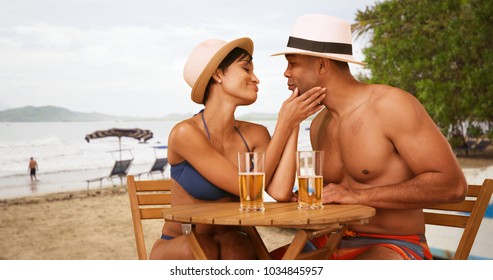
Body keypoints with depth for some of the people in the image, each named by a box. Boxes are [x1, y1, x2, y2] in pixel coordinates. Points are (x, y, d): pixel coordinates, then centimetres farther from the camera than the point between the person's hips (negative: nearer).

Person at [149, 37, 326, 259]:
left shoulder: (255, 135, -3)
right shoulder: (185, 133, -19)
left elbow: (280, 193, -22)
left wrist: (294, 123, -15)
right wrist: (284, 123, -18)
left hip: (232, 250, 3)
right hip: (177, 251, -3)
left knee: (234, 246, -31)